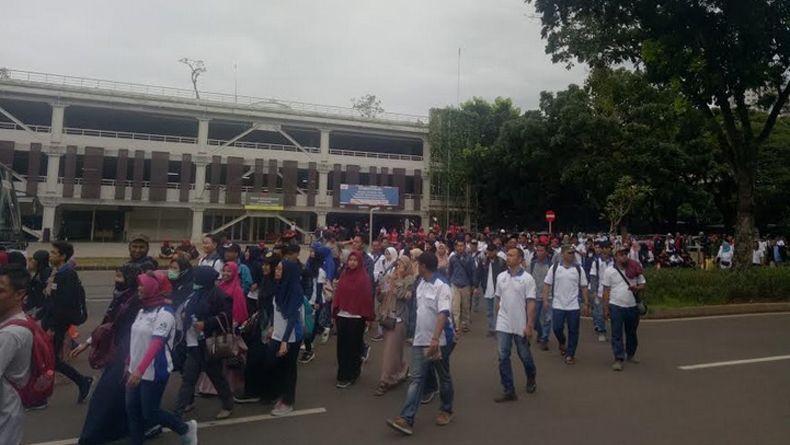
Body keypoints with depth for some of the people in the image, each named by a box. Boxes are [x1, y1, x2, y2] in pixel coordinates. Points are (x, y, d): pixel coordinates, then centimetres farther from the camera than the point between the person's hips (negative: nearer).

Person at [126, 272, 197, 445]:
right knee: (132, 410, 11)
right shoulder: (144, 309, 7)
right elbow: (137, 340, 15)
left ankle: (186, 428, 23)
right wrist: (130, 364, 19)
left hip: (154, 372, -8)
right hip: (136, 369, 8)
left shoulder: (164, 312, -18)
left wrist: (140, 369, -34)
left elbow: (156, 343, -27)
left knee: (150, 413, 2)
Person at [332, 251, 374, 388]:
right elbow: (338, 294, 9)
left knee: (352, 347, 4)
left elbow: (366, 297, -8)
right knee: (342, 346, 9)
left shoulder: (364, 278, -6)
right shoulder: (343, 275, 8)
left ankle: (348, 376, 14)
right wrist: (335, 312, 5)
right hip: (342, 316, 5)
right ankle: (344, 374, 24)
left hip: (356, 318, -4)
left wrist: (367, 316, -10)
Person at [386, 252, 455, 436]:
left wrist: (435, 339, -37)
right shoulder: (420, 285, 8)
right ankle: (406, 419, -4)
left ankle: (446, 410, 33)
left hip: (440, 341, -6)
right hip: (420, 340, 6)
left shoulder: (441, 287, -16)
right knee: (416, 379, 0)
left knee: (443, 376, 13)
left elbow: (443, 314, -27)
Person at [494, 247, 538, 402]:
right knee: (503, 357, 0)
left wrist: (529, 326, -16)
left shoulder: (527, 278, -10)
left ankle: (531, 379, 42)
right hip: (503, 325, 3)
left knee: (524, 356, 13)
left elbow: (530, 304, -12)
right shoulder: (501, 277, 3)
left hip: (521, 325, -3)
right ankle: (509, 391, 9)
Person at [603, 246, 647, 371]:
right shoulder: (609, 271, -3)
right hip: (616, 306, -3)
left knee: (631, 332, 15)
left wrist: (637, 288, -14)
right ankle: (618, 359, 1)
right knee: (616, 334, -4)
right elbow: (606, 291, -2)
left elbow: (642, 284, 11)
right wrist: (605, 308, -4)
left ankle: (631, 354, 33)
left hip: (632, 306, 3)